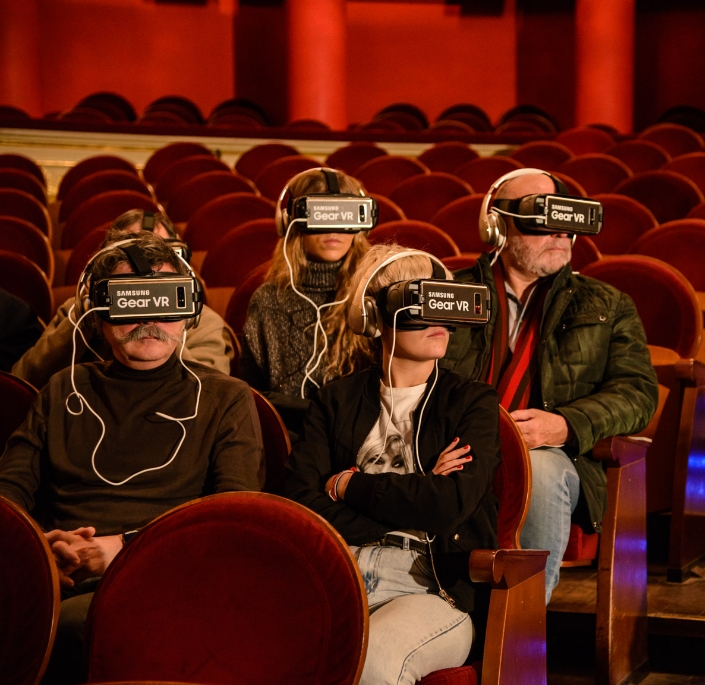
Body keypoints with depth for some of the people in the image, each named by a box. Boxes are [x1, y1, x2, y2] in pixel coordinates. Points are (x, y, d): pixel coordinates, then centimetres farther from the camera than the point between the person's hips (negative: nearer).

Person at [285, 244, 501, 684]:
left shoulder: (472, 402, 13)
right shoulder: (337, 401, 18)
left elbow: (452, 503, -5)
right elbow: (302, 504, 3)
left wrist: (348, 486, 3)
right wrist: (413, 498, -4)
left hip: (434, 587, -1)